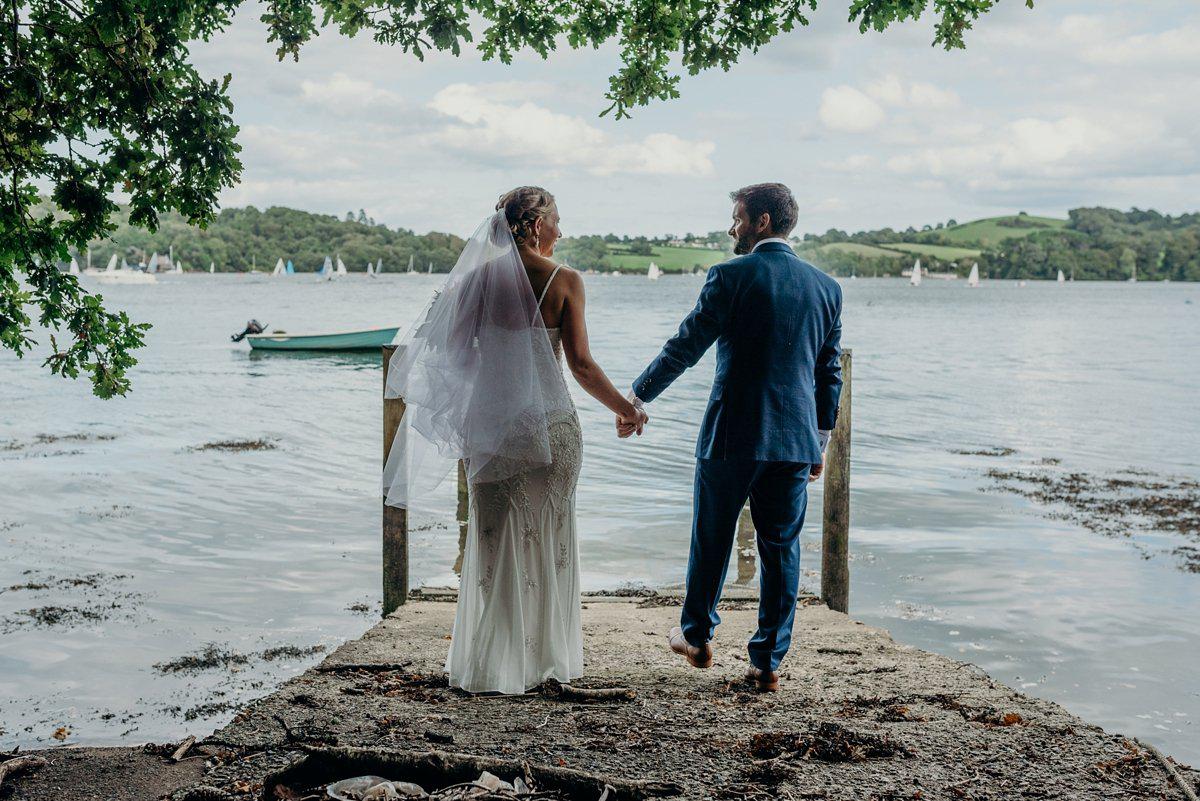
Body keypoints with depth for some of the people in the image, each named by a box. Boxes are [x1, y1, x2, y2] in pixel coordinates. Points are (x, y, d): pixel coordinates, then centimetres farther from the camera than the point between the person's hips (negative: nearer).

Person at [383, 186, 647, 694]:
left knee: (496, 542, 10)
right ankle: (546, 659, 19)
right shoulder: (564, 280, -7)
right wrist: (626, 408, 4)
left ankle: (491, 666, 12)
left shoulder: (478, 276, 0)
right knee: (549, 540, 12)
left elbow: (453, 350, 3)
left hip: (491, 421, 2)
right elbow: (580, 364, -8)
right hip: (551, 423, -2)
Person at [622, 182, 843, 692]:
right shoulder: (826, 287, 7)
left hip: (732, 436, -4)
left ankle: (697, 637, 30)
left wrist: (635, 399, 3)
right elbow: (830, 372, 11)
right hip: (796, 439, 4)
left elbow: (684, 347, -8)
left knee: (711, 539, 14)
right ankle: (768, 662, 12)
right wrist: (821, 441, 20)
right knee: (781, 549, 9)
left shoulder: (732, 276, -9)